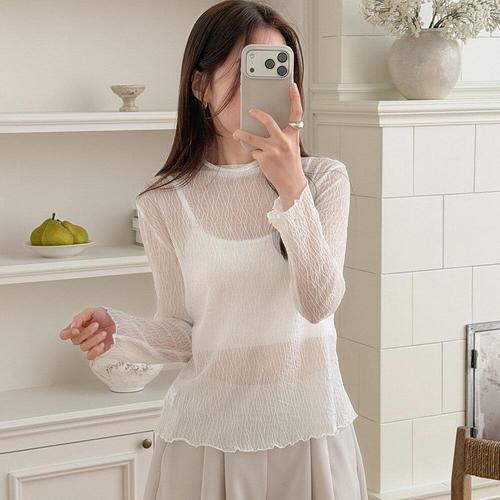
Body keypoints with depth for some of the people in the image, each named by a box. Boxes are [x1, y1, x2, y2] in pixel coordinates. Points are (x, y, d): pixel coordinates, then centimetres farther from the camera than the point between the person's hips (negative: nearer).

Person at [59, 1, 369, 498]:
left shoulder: (324, 178, -5)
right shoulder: (164, 201, -4)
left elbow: (319, 303, -16)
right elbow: (181, 335, -1)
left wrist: (292, 188, -26)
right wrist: (118, 330, -21)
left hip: (307, 421, 0)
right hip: (207, 425, 0)